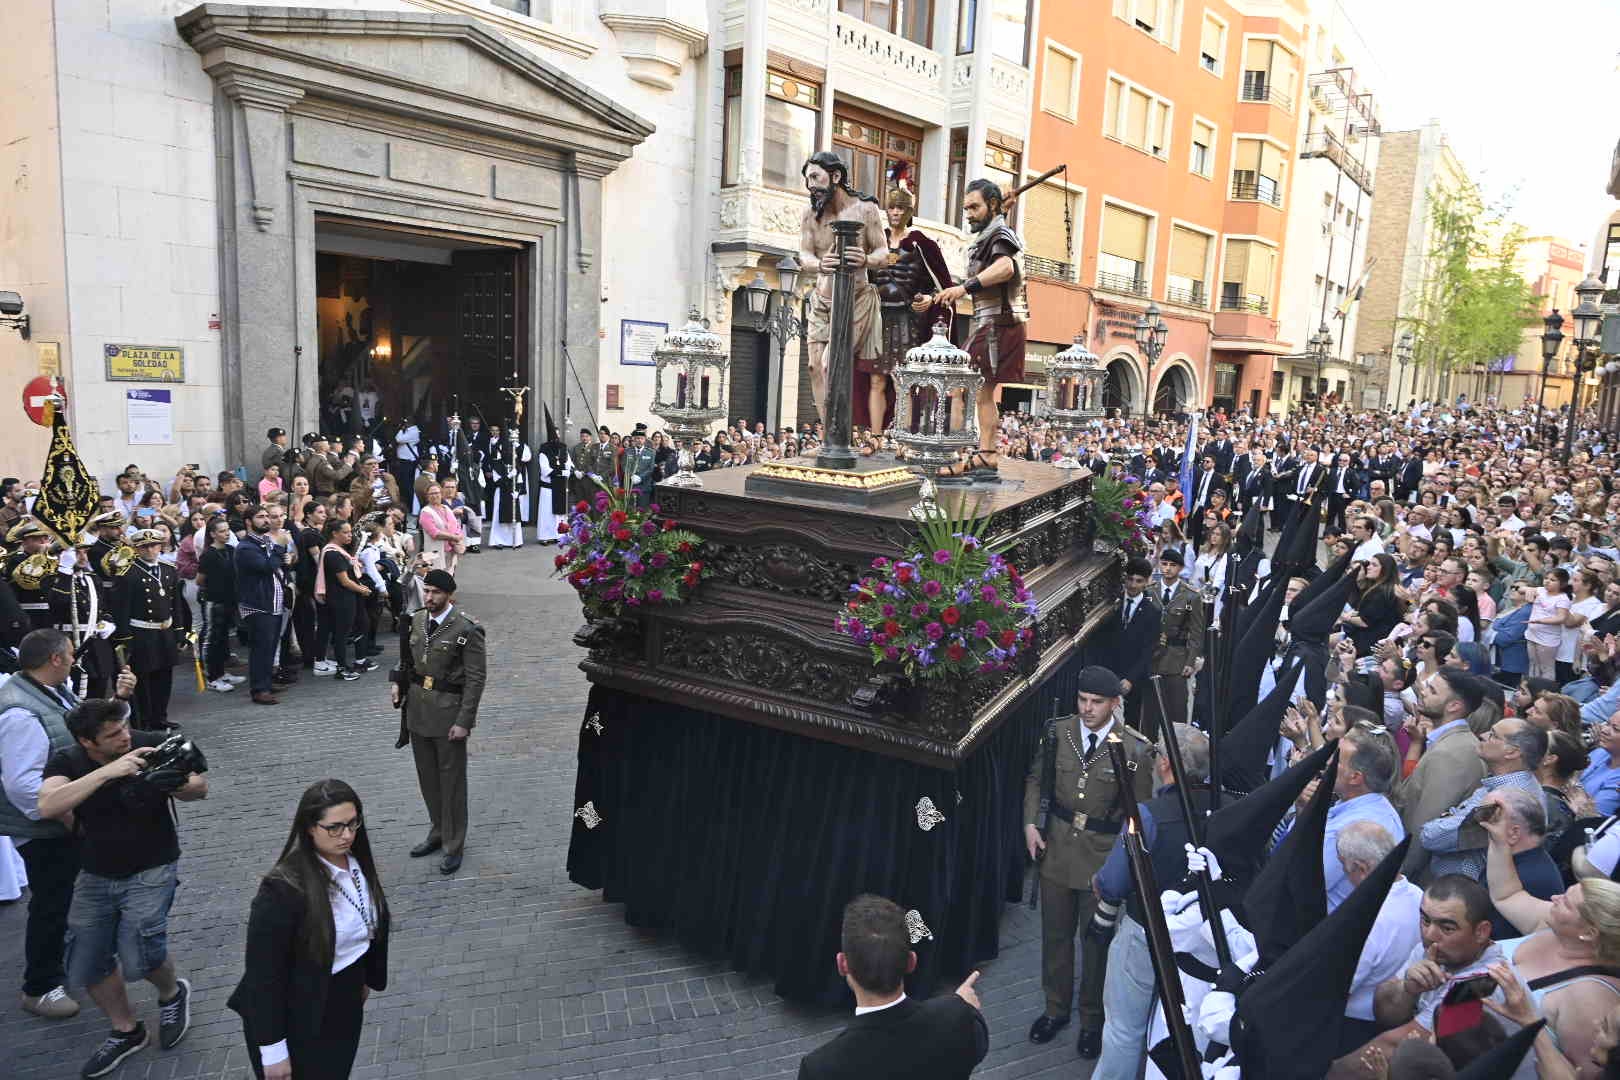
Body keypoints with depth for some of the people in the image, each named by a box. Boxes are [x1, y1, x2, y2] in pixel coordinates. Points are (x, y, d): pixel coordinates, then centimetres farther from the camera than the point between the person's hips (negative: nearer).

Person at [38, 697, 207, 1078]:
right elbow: (47, 807, -31)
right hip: (96, 875, 4)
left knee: (138, 958, -16)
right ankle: (126, 1031, 33)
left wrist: (177, 784, -31)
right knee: (85, 965, 8)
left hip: (151, 870, -3)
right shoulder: (66, 762, -12)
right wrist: (107, 772, -40)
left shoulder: (152, 745, -17)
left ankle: (172, 993, 19)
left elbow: (200, 788, -7)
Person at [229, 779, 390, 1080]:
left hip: (345, 1004, 6)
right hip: (298, 1020, -6)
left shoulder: (356, 861, -8)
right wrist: (273, 1049, -18)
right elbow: (264, 973, -22)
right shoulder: (282, 888, -28)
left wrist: (368, 976, 17)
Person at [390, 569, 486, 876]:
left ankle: (453, 845, 17)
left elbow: (475, 679, -14)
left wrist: (464, 721, -17)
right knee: (427, 777, 17)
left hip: (449, 713, -6)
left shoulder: (467, 629, -15)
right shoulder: (416, 621, 5)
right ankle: (438, 832, 35)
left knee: (451, 779, 4)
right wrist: (398, 682, 0)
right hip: (418, 711, 6)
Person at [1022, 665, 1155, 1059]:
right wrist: (1031, 823, -4)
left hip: (1103, 858, -3)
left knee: (1096, 942, 14)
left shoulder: (1136, 749, -15)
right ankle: (1056, 1008, 39)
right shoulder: (1057, 731, -6)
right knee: (1055, 935, 18)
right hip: (1055, 849, 3)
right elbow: (1036, 779, 8)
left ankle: (1092, 1019, 35)